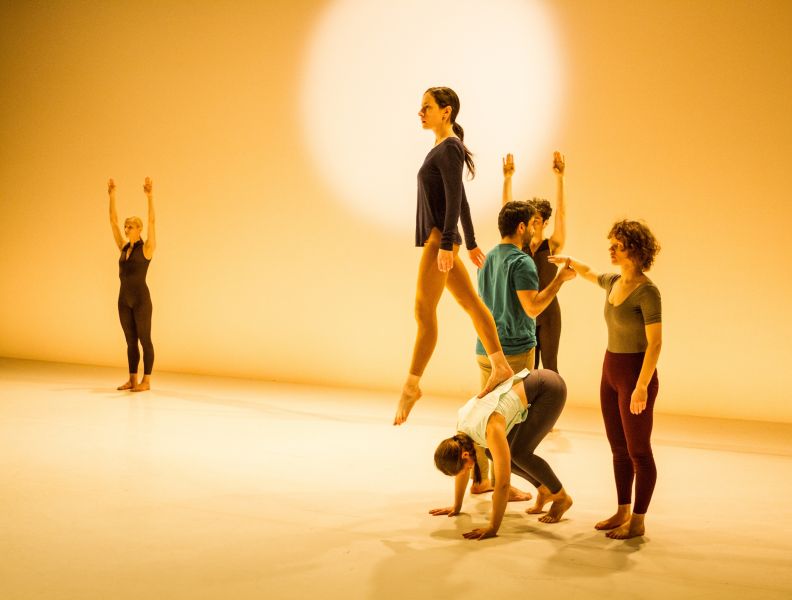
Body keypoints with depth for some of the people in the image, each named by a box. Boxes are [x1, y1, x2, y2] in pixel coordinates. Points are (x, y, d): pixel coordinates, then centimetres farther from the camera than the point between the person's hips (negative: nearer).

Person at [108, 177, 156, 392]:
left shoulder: (146, 248, -5)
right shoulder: (123, 248, 12)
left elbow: (152, 222, -15)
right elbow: (113, 221, 12)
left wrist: (150, 196, -22)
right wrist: (112, 196, 7)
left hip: (141, 299, -7)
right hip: (124, 299, 7)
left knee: (144, 340, -1)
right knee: (130, 341, 10)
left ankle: (146, 381, 3)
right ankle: (132, 379, 16)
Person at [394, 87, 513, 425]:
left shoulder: (449, 148, -10)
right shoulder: (445, 149, 18)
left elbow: (454, 199, -18)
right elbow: (461, 201, 22)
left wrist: (446, 244, -24)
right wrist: (470, 243, 25)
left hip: (439, 238, -10)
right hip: (439, 240, 10)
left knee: (424, 311, -9)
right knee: (471, 304, 11)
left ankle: (412, 384, -6)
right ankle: (500, 368, 17)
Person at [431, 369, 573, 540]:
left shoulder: (491, 429, -34)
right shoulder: (462, 427, -11)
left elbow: (503, 483, -33)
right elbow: (462, 469, 6)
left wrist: (493, 528, -29)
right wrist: (456, 506, 13)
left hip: (549, 388, -8)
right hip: (528, 390, 8)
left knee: (519, 453, -17)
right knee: (494, 453, -1)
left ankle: (562, 497, 3)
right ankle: (544, 490, 15)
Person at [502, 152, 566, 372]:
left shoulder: (553, 245, -4)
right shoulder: (519, 245, 2)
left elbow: (561, 212, -14)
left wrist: (559, 177, -23)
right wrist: (507, 178, -12)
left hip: (547, 313, -3)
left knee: (549, 366, 2)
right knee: (528, 367, 9)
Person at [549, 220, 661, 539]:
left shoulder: (647, 291, -18)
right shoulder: (614, 282, 6)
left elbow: (655, 343, -21)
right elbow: (590, 274, 31)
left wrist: (642, 386, -26)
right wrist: (569, 261, 43)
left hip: (636, 374, -8)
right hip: (611, 371, 8)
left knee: (638, 451, 2)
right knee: (618, 449, 14)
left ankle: (638, 520, 11)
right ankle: (622, 512, 25)